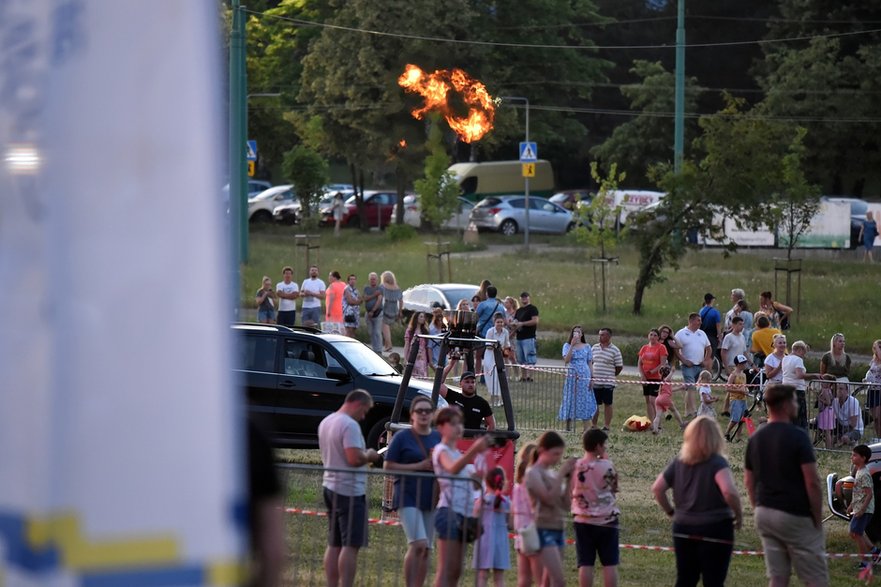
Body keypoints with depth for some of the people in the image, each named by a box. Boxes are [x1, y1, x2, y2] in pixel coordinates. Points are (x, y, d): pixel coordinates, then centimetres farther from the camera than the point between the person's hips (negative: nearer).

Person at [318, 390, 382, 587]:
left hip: (330, 486, 9)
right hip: (350, 490, -9)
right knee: (351, 545, -7)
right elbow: (354, 458, -26)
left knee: (334, 544, 12)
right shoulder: (350, 425, -17)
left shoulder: (326, 422, 13)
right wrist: (369, 455, -5)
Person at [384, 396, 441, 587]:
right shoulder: (402, 437, -2)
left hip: (431, 499, 5)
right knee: (418, 544, -19)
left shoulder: (438, 438, 11)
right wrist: (419, 466, -14)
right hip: (409, 498, -5)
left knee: (426, 550, 6)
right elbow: (388, 466, -6)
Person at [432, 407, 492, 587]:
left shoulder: (458, 454, 22)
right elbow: (452, 468, -28)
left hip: (462, 514, 9)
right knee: (446, 569, -13)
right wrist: (473, 450, -40)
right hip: (449, 511, -9)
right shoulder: (442, 450, -4)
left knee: (455, 570, 7)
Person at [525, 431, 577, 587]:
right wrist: (562, 474, -16)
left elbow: (566, 504, 12)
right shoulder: (534, 473, -7)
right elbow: (549, 498, -20)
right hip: (544, 529, -8)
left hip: (558, 530, 8)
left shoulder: (552, 473, 13)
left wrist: (569, 479, 2)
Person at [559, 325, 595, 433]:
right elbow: (566, 360, -10)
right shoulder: (567, 346, 5)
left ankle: (586, 428, -4)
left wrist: (591, 378, 2)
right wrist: (572, 345, -15)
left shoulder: (587, 347, 9)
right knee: (570, 400, 0)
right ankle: (568, 427, 5)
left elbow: (589, 363, 9)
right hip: (571, 376, -1)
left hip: (584, 376, 1)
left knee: (585, 400, -3)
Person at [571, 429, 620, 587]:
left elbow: (570, 492, 4)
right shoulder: (607, 466, -12)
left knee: (585, 564, 3)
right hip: (607, 520, -2)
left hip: (582, 520, 2)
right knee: (610, 563, 4)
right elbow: (614, 488, 3)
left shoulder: (574, 466, -5)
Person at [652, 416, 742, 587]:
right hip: (715, 530, -5)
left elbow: (657, 488, 3)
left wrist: (671, 512, 14)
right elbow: (729, 492, -29)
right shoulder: (717, 463, -14)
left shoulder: (679, 462, 4)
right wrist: (739, 514, -13)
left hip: (683, 530, 5)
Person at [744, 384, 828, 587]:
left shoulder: (755, 439, 8)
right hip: (796, 516, -7)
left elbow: (749, 482, 14)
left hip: (765, 514, 7)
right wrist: (817, 517, -7)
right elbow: (812, 482, -16)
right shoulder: (797, 436, -13)